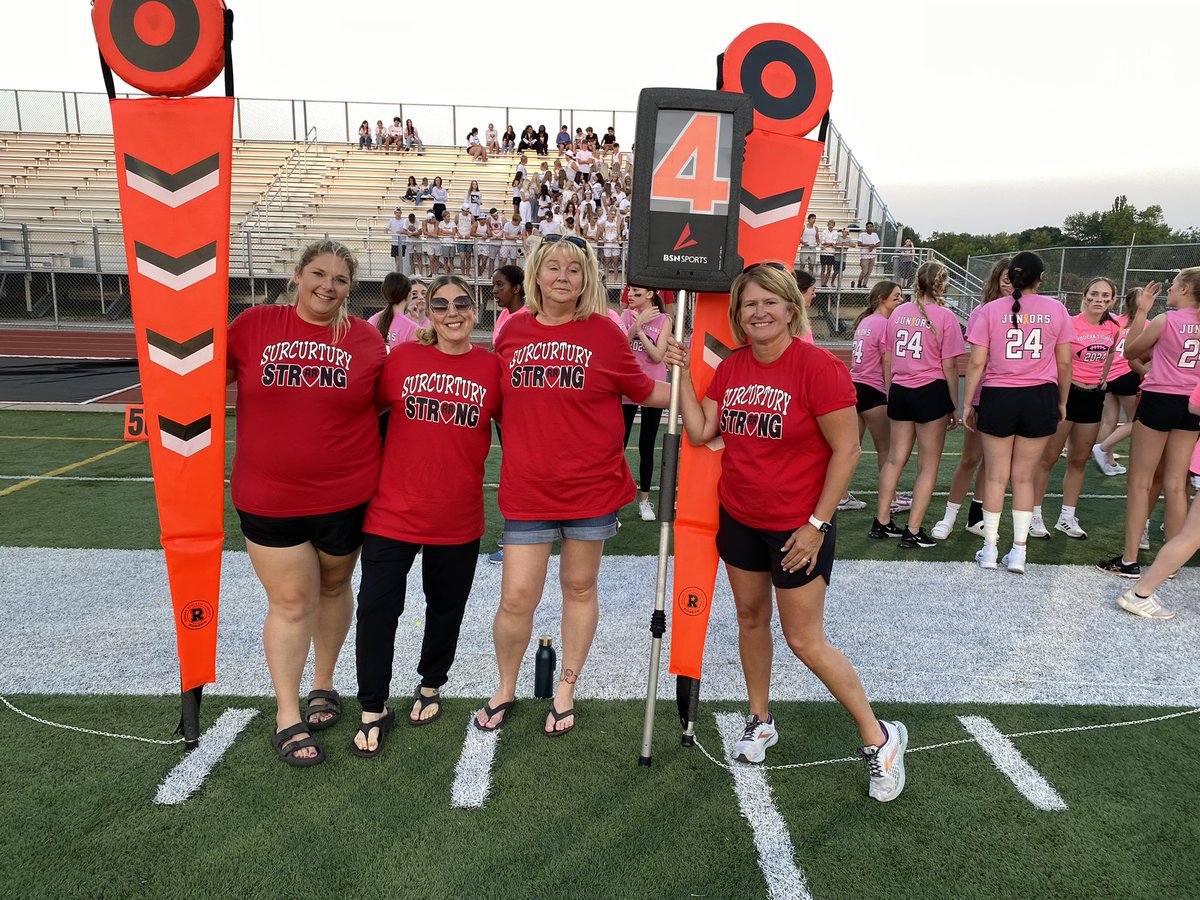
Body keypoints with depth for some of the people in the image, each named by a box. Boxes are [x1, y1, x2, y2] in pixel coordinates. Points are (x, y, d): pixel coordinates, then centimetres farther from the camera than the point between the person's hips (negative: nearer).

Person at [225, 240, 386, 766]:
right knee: (290, 602, 3)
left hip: (345, 497, 1)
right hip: (268, 499, -1)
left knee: (333, 588, 18)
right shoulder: (255, 324, -2)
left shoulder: (366, 339, -2)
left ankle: (323, 685, 40)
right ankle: (287, 718, 19)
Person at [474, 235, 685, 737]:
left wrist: (681, 376, -7)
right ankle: (505, 690, 29)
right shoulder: (513, 330, 3)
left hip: (592, 484, 0)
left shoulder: (604, 333, -2)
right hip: (527, 488, 1)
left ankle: (565, 691, 33)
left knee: (580, 588, 13)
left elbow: (642, 392, 7)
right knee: (516, 599, 2)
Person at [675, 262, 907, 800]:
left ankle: (880, 737, 19)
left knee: (805, 641, -1)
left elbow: (846, 451, -16)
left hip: (798, 527, -6)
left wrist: (816, 524, -16)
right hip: (739, 519, 6)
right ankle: (760, 721, 38)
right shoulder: (730, 368, 2)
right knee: (750, 619, 17)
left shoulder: (817, 367, -18)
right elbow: (700, 433, -1)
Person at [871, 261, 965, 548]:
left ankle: (881, 522, 21)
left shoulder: (898, 312, 5)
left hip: (899, 392, 5)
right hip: (931, 393, -5)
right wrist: (954, 407, 0)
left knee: (895, 459, 15)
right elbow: (949, 367, -8)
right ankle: (913, 532, 7)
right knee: (928, 466, 6)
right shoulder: (944, 316, -10)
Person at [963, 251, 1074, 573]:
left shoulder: (990, 310, -3)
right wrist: (1062, 402, 16)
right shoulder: (1056, 309, 1)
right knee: (1024, 477, 9)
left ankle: (989, 549, 15)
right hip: (1040, 399, 1)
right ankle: (1018, 552, 12)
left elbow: (977, 362, -5)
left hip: (998, 398, -1)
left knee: (996, 477, 9)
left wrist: (968, 403, 4)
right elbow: (1064, 363, 4)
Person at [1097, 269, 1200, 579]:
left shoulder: (1165, 320, -12)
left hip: (1159, 400, -5)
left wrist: (1141, 311, 3)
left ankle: (1129, 560, 3)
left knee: (1139, 483, 1)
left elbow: (1131, 352, 2)